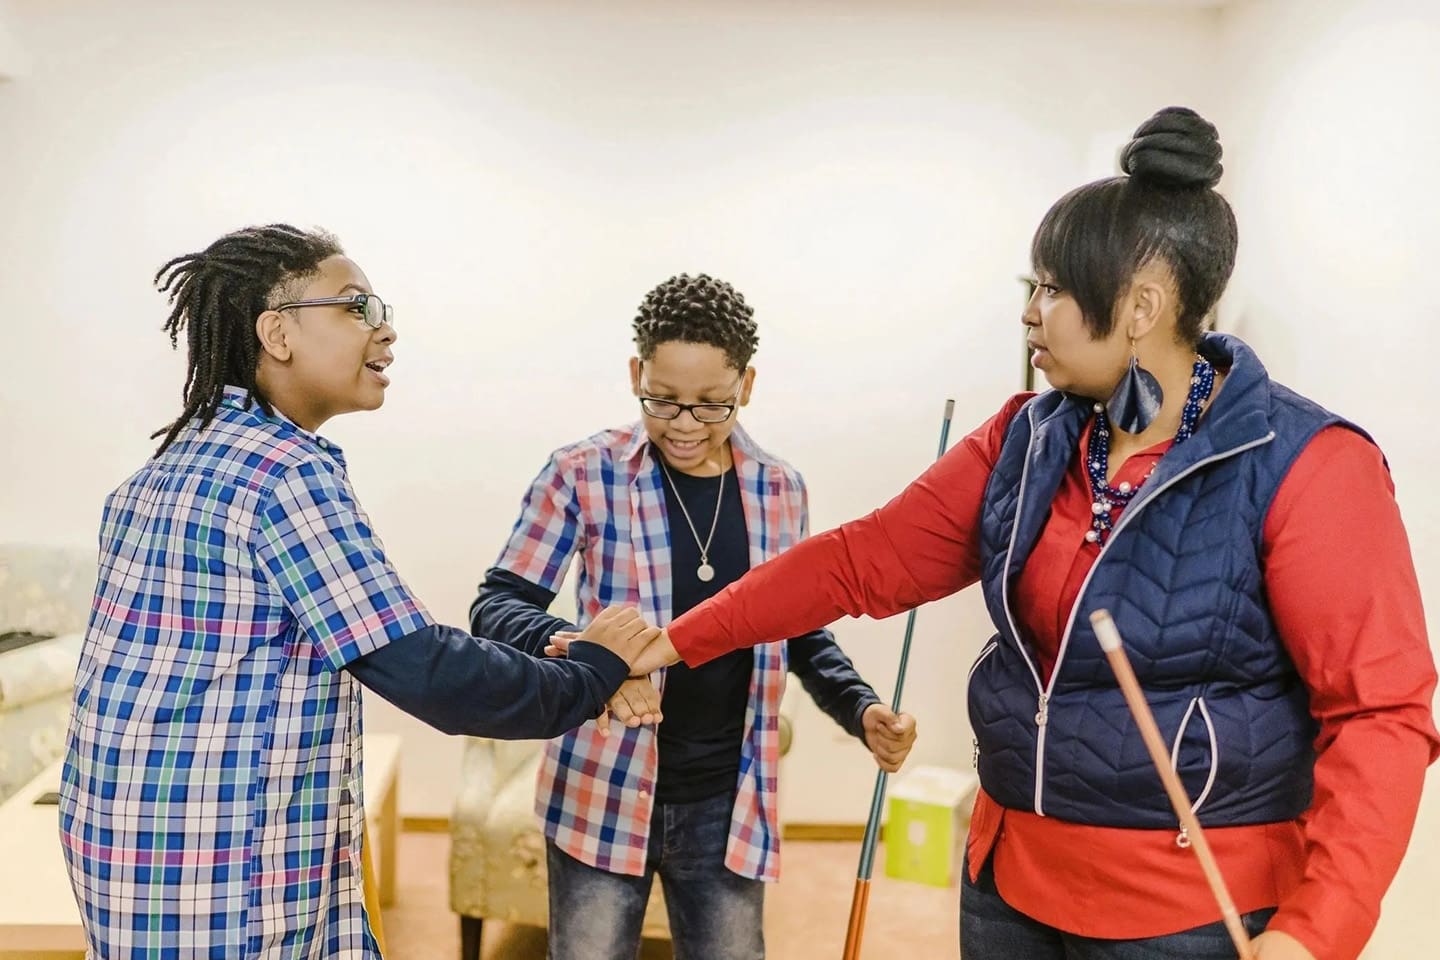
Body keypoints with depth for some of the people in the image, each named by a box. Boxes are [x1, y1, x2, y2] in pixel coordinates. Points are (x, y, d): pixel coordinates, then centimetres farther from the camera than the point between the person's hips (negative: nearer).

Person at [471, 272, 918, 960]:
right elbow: (497, 605, -11)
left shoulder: (780, 490, 2)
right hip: (604, 796, -2)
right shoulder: (584, 474, -9)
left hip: (729, 807, 3)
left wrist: (860, 710, -4)